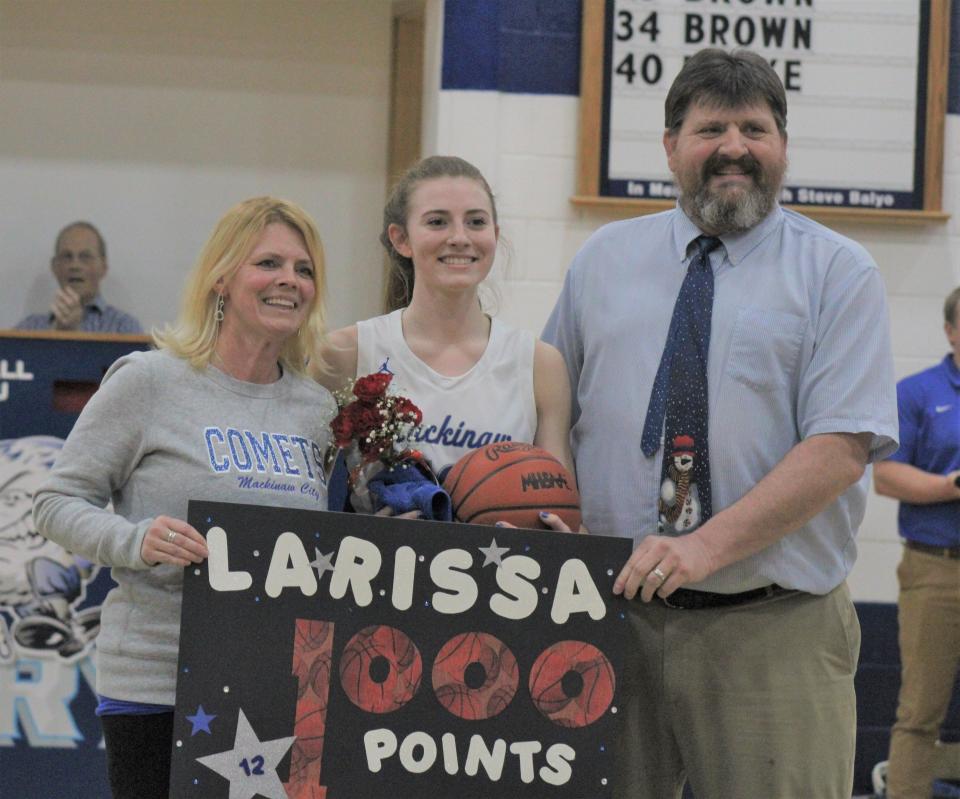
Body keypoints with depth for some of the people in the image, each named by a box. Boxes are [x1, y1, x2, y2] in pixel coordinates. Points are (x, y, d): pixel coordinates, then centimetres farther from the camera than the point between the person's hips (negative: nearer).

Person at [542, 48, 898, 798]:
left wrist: (709, 545, -20)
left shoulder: (838, 272, 1)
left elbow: (840, 449, -10)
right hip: (611, 616, 3)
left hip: (774, 632, -3)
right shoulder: (603, 261, 13)